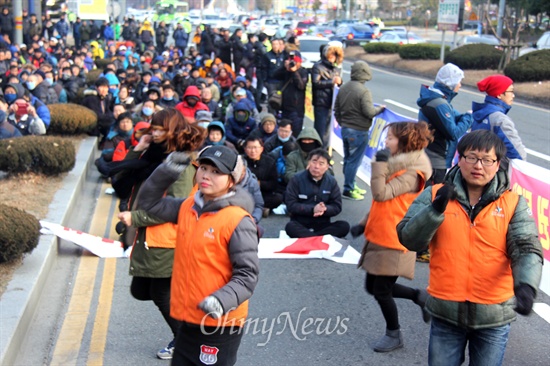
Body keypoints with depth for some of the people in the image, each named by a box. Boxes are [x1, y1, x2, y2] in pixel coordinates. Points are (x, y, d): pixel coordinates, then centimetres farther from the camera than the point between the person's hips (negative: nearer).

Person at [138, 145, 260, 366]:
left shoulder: (238, 221, -16)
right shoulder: (187, 208, 6)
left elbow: (247, 275, -18)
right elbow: (150, 203, 18)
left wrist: (221, 301, -33)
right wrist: (167, 172, 4)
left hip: (221, 325, -7)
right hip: (188, 321, 7)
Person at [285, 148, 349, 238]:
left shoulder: (332, 181, 2)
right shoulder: (297, 179, -4)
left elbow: (337, 207, 1)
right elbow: (290, 205, -9)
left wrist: (324, 209, -22)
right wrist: (312, 209, -22)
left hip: (323, 225, 3)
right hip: (300, 224, -3)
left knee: (344, 226, -24)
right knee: (290, 227, -35)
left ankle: (305, 237, -30)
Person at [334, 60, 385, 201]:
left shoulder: (343, 88, 5)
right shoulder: (363, 91, -20)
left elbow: (336, 109, 12)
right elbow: (369, 112, -22)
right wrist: (380, 108, -2)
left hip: (345, 129, 8)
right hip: (359, 131, -8)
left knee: (348, 159, 17)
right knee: (354, 161, 0)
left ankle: (351, 185, 29)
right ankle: (348, 189, 5)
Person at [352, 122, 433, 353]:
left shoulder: (411, 174, -19)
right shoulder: (396, 166, 10)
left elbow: (381, 193, -30)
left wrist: (380, 163, -26)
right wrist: (364, 224, 13)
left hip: (393, 241, -9)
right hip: (379, 236, 9)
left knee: (381, 291, 1)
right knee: (372, 287, 17)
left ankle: (394, 335, 22)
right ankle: (419, 296, 30)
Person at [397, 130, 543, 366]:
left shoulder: (513, 204, -1)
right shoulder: (435, 195, -1)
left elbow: (527, 249, -10)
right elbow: (408, 239, -8)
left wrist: (526, 285, -30)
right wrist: (436, 210, -24)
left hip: (494, 316, 0)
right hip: (446, 312, 0)